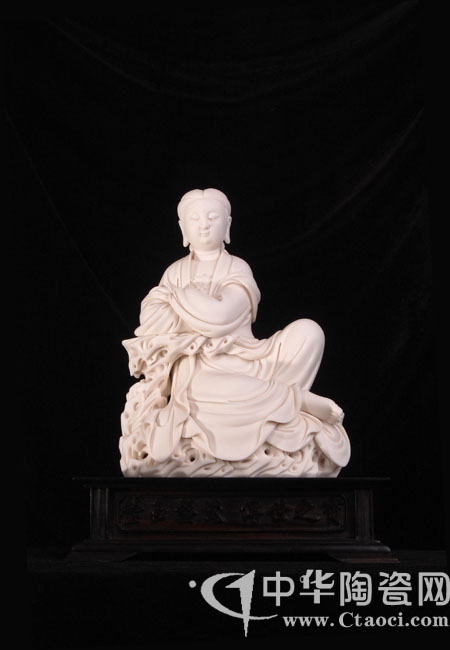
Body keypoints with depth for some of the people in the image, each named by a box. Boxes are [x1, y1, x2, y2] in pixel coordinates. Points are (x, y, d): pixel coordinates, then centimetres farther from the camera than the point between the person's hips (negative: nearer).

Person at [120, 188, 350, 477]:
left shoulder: (238, 268, 6)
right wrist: (202, 307, -8)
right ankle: (289, 397, -10)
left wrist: (176, 295, -1)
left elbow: (221, 315, -13)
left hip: (239, 364, 0)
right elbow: (150, 322, 0)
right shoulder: (176, 271, 14)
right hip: (194, 373, 1)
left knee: (308, 331, -21)